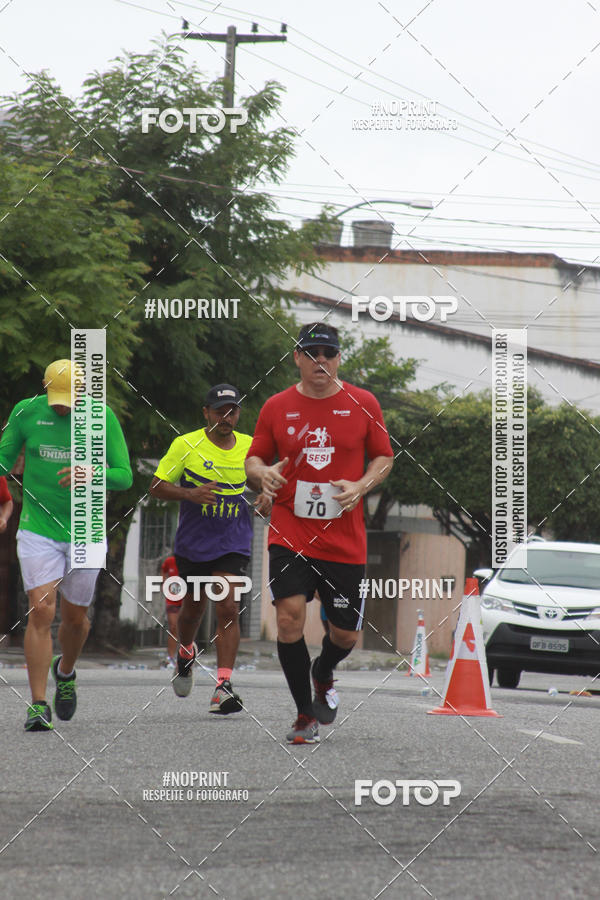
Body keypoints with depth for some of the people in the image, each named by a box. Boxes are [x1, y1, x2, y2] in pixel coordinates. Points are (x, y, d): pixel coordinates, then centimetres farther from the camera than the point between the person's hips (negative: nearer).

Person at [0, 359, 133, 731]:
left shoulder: (102, 417, -7)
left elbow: (125, 476, -7)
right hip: (37, 530, -1)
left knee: (76, 617, 12)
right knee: (41, 612, -13)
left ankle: (65, 672, 44)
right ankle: (38, 705, -10)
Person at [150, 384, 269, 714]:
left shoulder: (249, 447, 3)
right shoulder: (186, 445, -7)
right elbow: (157, 485, -5)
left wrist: (266, 498, -2)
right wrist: (190, 494, -22)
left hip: (233, 545, 1)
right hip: (192, 544, 0)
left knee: (229, 608, -15)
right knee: (193, 608, 14)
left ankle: (223, 686, -19)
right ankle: (185, 654, 48)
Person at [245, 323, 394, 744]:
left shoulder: (363, 404, 2)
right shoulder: (277, 407, 3)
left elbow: (384, 457, 10)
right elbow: (254, 457, 11)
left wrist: (360, 487, -9)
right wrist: (262, 472, -13)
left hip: (345, 539, 1)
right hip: (290, 532, -1)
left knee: (346, 634, 5)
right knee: (290, 614, -19)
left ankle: (323, 675, 42)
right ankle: (306, 714, -4)